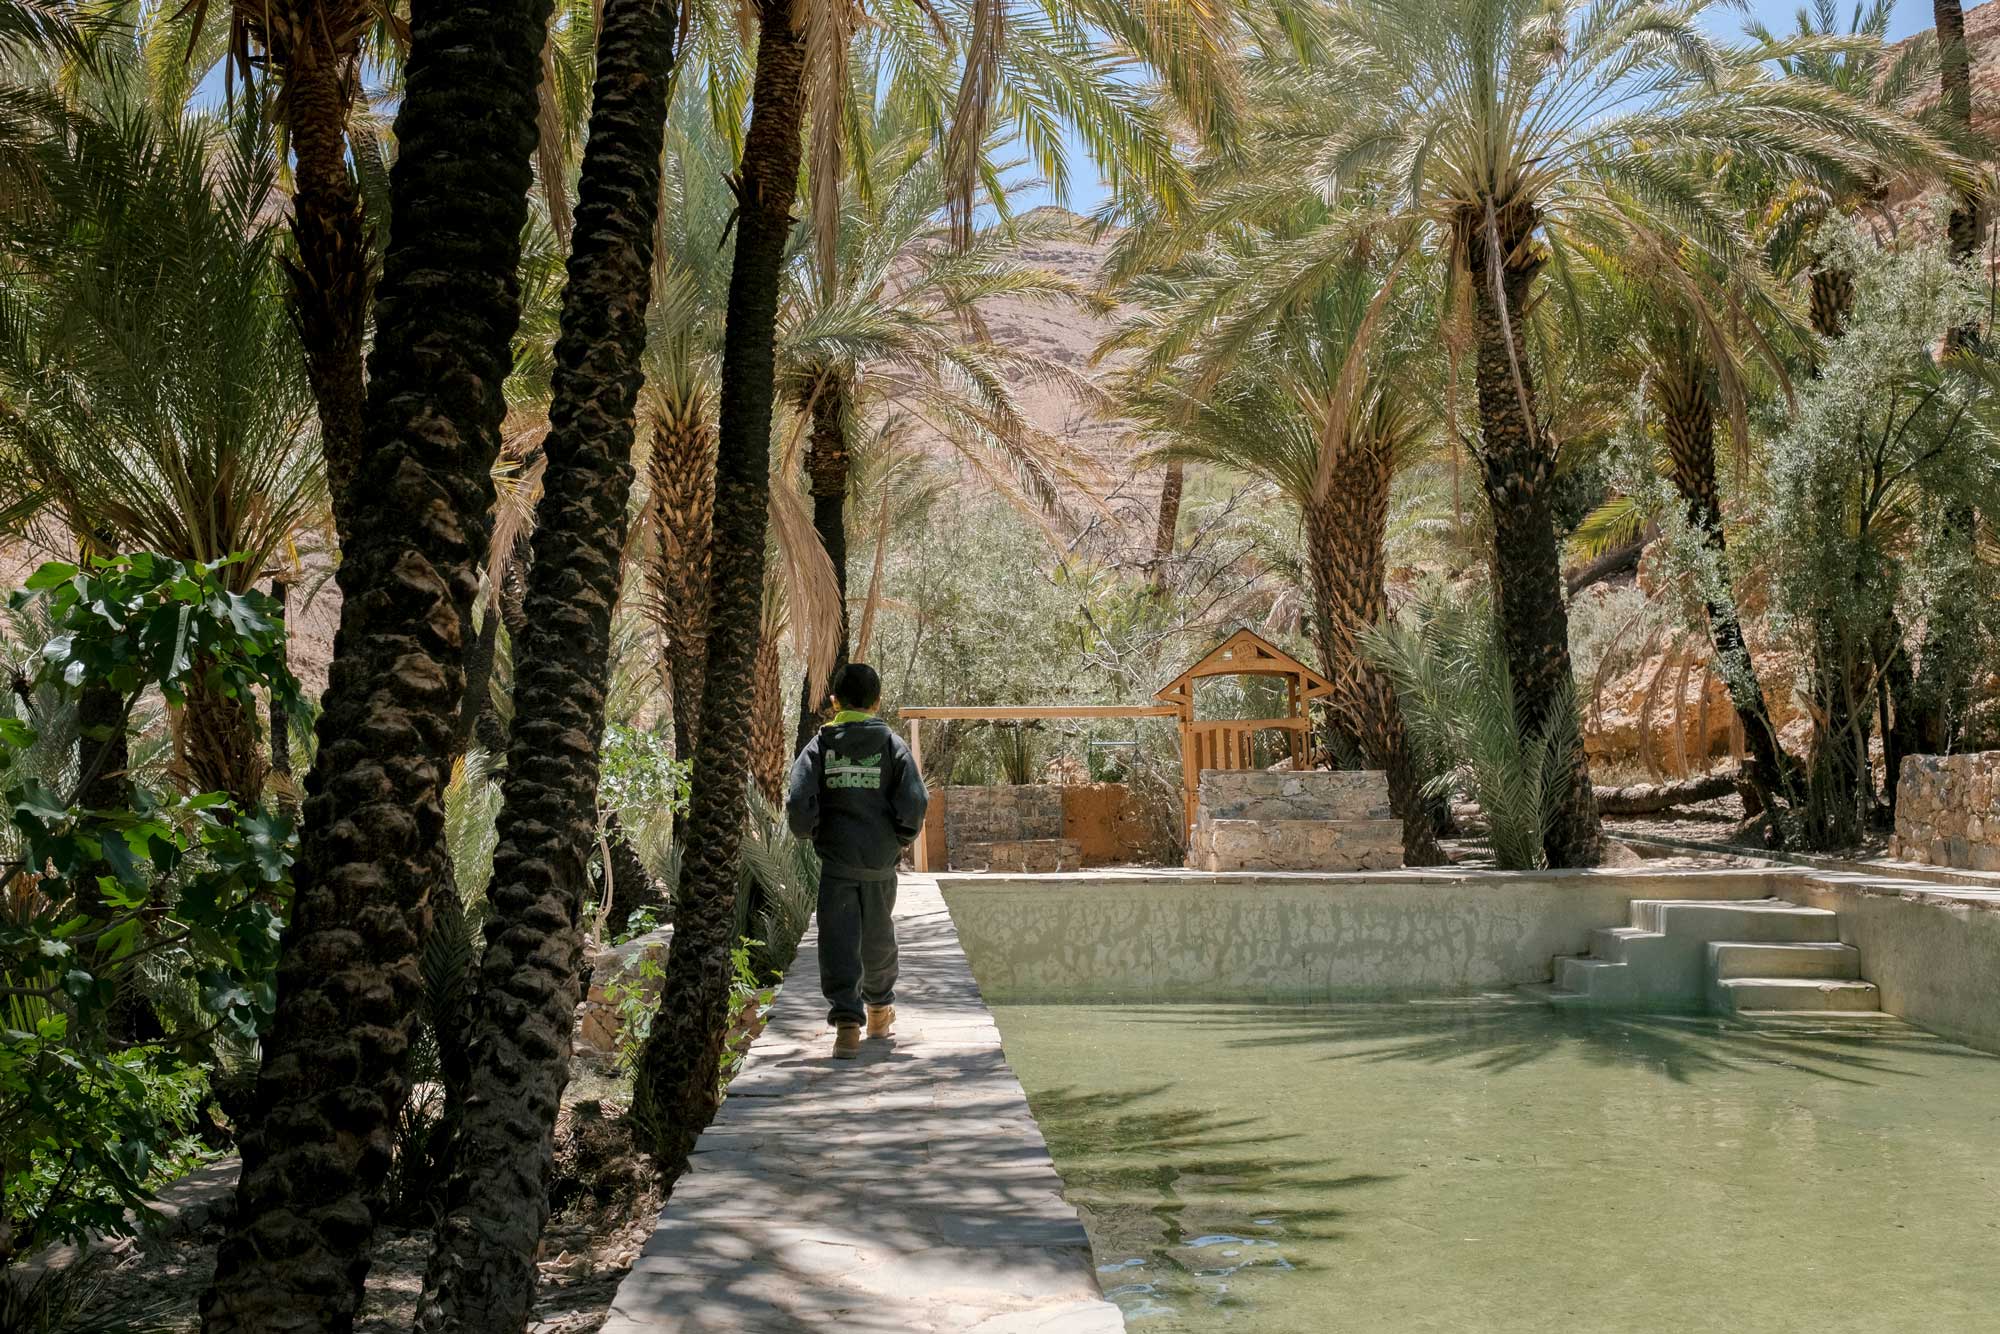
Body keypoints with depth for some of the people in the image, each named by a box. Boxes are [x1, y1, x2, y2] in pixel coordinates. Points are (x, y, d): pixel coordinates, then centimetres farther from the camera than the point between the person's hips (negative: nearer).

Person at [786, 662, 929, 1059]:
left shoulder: (820, 744, -1)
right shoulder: (892, 744, 1)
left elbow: (799, 801, -11)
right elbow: (914, 802, -7)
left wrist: (810, 834, 8)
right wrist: (901, 840, 9)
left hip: (836, 859, -2)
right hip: (881, 861, 2)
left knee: (837, 940, -2)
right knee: (878, 934, 19)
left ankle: (847, 1021, -17)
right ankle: (880, 1008, 39)